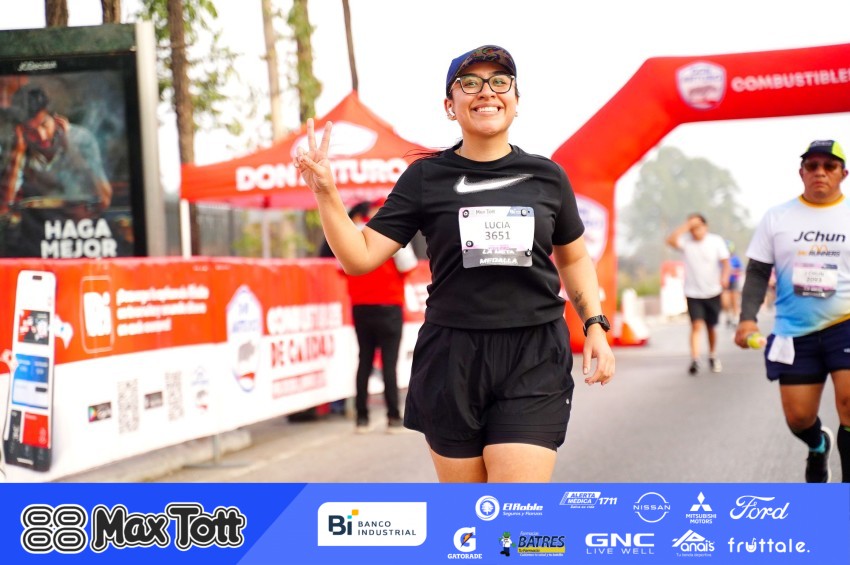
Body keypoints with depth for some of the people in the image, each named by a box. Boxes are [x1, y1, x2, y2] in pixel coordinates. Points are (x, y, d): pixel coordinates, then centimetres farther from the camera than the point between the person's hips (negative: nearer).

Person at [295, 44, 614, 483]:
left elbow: (573, 258, 20)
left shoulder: (546, 176, 6)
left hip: (533, 362, 0)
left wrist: (595, 326, 8)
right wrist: (325, 192, -15)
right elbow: (360, 257, -2)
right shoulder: (426, 178, 2)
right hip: (451, 360, 0)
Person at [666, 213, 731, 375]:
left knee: (711, 327, 13)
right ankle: (695, 360, -21)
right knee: (696, 325, -16)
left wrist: (724, 277, -23)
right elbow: (671, 240, -24)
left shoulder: (716, 241, -3)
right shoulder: (686, 241, -5)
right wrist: (686, 226, -23)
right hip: (693, 293, -1)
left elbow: (725, 261, -4)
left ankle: (713, 356, 33)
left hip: (713, 292, 1)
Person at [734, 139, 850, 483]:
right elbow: (758, 272, 5)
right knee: (798, 417, 6)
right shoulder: (777, 218, 3)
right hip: (796, 332, 2)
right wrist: (748, 317, -9)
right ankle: (819, 446, 43)